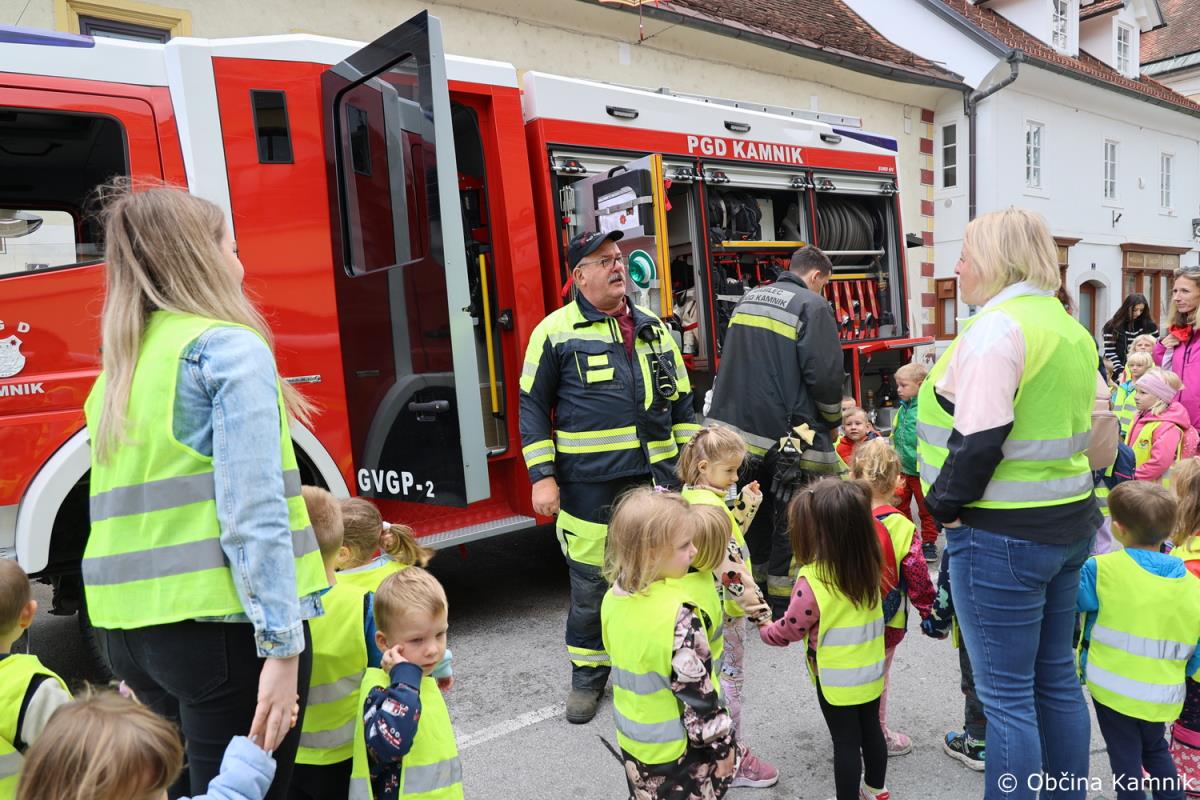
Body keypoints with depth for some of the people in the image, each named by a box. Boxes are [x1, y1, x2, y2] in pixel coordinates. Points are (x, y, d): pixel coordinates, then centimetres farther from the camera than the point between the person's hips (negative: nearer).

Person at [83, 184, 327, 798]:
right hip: (222, 626, -8)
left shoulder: (118, 368, 12)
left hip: (127, 630, 8)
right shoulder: (230, 346, -10)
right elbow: (253, 512, -18)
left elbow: (133, 508, 15)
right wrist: (281, 648, -18)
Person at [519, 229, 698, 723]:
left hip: (656, 479, 4)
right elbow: (533, 407, -2)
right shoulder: (557, 330, -2)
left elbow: (682, 404, 16)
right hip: (589, 487, -4)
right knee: (590, 584, 7)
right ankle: (588, 674, 27)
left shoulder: (654, 329, 11)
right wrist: (542, 477, -8)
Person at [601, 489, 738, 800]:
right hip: (681, 751, -6)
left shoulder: (614, 598, -7)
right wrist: (724, 747, -9)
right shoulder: (678, 616, -30)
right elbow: (699, 697, -24)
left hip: (633, 741, 7)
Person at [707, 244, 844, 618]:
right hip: (786, 437, -7)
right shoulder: (812, 306, -9)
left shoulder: (748, 299, 14)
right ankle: (781, 608, 14)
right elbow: (825, 375, -15)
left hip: (738, 427, 7)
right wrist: (833, 420, 2)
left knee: (756, 520, 18)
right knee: (789, 524, 6)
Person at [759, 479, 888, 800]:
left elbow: (791, 629, -14)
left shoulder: (813, 580, -28)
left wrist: (764, 631, 3)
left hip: (836, 677, -6)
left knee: (846, 741, 9)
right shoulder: (870, 565, -8)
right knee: (871, 729, 24)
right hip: (871, 668, 7)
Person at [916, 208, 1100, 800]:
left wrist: (944, 506, -11)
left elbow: (979, 438, -24)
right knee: (1056, 677, 20)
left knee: (1006, 695, 1)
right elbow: (1093, 420, 18)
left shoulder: (997, 326, -17)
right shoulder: (1070, 329, 13)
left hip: (1001, 535, -10)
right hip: (1070, 522, 10)